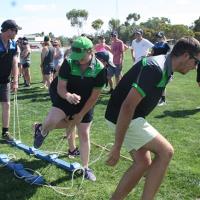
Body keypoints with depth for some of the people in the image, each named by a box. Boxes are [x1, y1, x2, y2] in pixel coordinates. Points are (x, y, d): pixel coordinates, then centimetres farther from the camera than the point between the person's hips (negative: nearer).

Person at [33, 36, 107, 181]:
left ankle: (85, 168, 24)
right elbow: (60, 87, -19)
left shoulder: (100, 69, -21)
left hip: (85, 105, 1)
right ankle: (42, 131, 12)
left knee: (84, 135, 4)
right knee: (51, 122, -27)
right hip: (66, 99, -1)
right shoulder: (68, 63, -21)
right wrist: (68, 96, -43)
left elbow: (94, 96, -15)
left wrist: (80, 115, -12)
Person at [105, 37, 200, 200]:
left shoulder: (164, 69, 8)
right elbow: (128, 106, -29)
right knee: (166, 151, -9)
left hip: (133, 117, 10)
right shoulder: (155, 69, -24)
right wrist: (117, 147, -26)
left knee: (143, 163, 10)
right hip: (122, 117, -10)